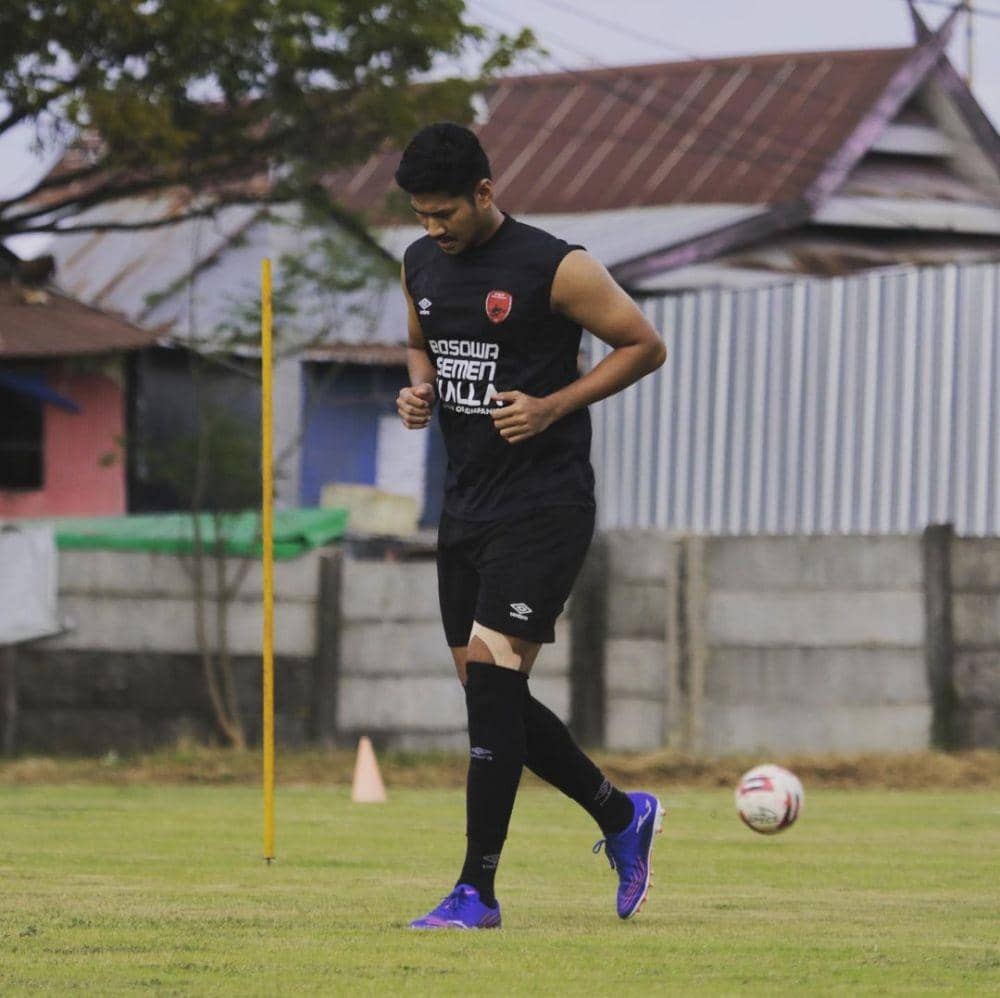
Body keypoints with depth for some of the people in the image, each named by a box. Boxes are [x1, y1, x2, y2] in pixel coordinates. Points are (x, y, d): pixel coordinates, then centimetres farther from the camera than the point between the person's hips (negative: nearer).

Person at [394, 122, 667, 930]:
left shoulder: (555, 268, -12)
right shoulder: (421, 265, 8)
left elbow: (645, 346, -5)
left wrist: (551, 407, -15)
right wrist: (419, 391, 3)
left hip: (543, 507, -8)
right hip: (466, 507, 8)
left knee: (490, 678, -15)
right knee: (491, 696, 8)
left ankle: (477, 889, -12)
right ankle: (623, 816, 29)